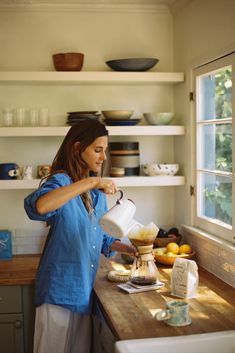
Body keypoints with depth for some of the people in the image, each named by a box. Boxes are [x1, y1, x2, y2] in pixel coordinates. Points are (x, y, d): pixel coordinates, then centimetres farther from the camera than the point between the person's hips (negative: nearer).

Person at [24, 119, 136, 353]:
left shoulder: (98, 190, 9)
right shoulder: (61, 181, -15)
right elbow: (38, 206, -39)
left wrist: (122, 247, -2)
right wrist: (90, 181, -36)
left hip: (85, 290, 7)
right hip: (60, 291, -7)